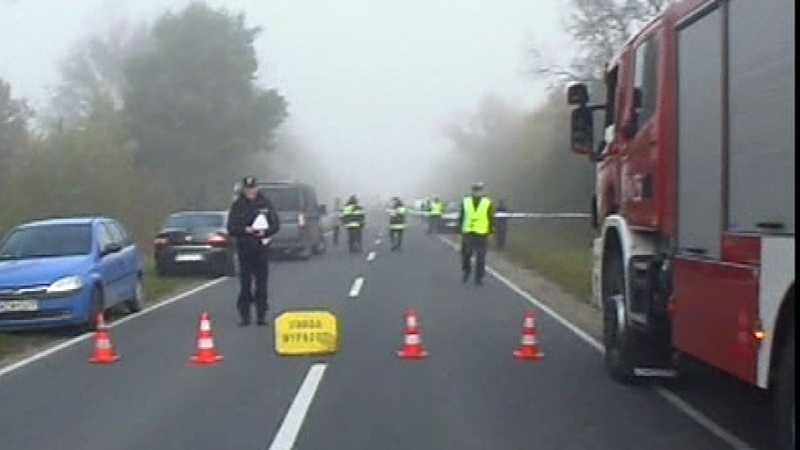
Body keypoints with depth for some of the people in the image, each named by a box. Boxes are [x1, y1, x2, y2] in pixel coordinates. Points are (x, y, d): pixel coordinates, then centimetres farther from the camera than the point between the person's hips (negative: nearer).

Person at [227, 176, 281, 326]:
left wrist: (265, 232, -14)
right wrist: (245, 230, -17)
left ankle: (261, 315, 7)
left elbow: (275, 225, 5)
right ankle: (244, 315, 5)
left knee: (262, 282, 1)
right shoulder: (237, 205, 3)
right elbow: (231, 228, 1)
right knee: (245, 283, -1)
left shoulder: (265, 203, 5)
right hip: (244, 248, 0)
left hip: (261, 247, 0)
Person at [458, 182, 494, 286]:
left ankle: (479, 278, 7)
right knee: (465, 256, 6)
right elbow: (461, 218, 9)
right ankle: (466, 273, 30)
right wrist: (459, 230, 6)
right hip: (467, 234, 2)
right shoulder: (465, 202, 4)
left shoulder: (487, 203, 0)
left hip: (481, 234, -2)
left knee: (480, 258, -1)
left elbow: (491, 219, 4)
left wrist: (490, 232, 1)